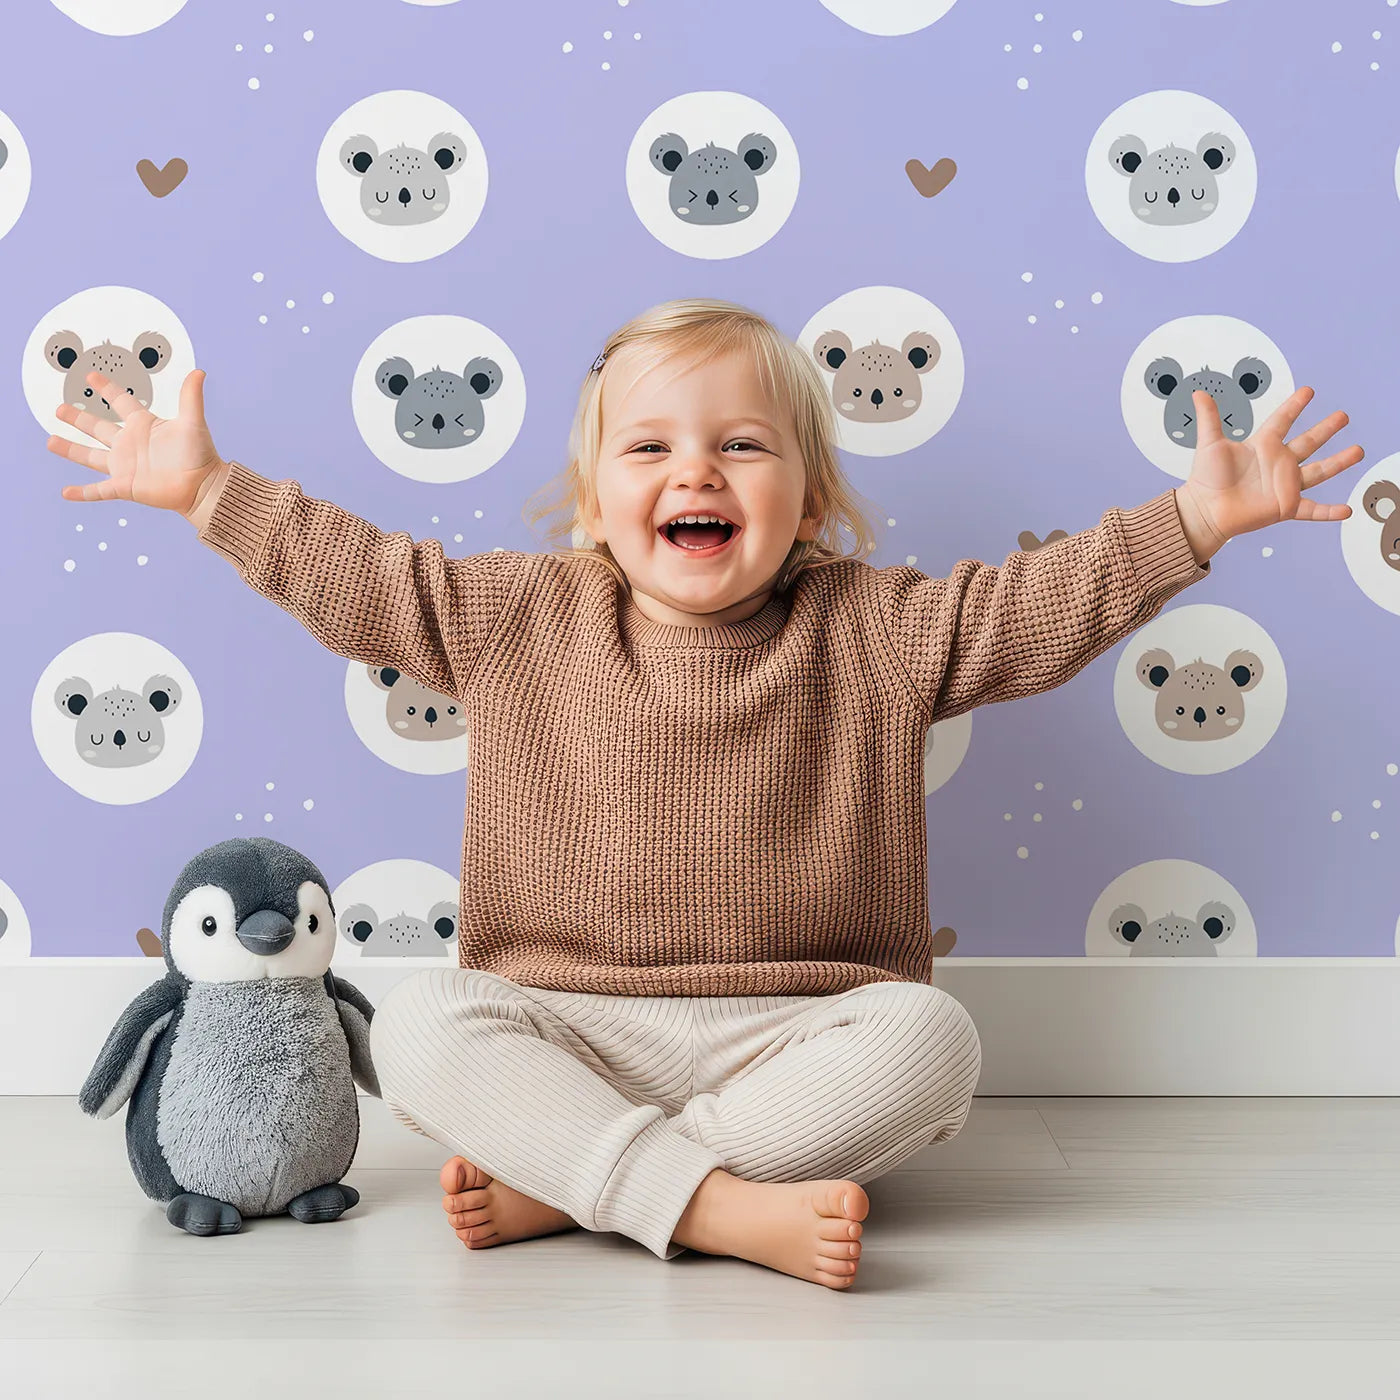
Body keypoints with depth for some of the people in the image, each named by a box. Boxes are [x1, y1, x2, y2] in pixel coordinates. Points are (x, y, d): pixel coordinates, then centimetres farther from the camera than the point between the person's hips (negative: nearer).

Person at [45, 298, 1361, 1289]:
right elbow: (358, 578, 8)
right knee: (417, 1021, -25)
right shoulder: (517, 619, 5)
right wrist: (208, 490, 4)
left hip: (793, 1033, 0)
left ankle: (556, 1182, -27)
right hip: (565, 1026, 1)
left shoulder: (874, 631, 2)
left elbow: (1044, 599, -2)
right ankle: (725, 1208, -35)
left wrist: (1195, 516, -11)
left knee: (929, 1035, -29)